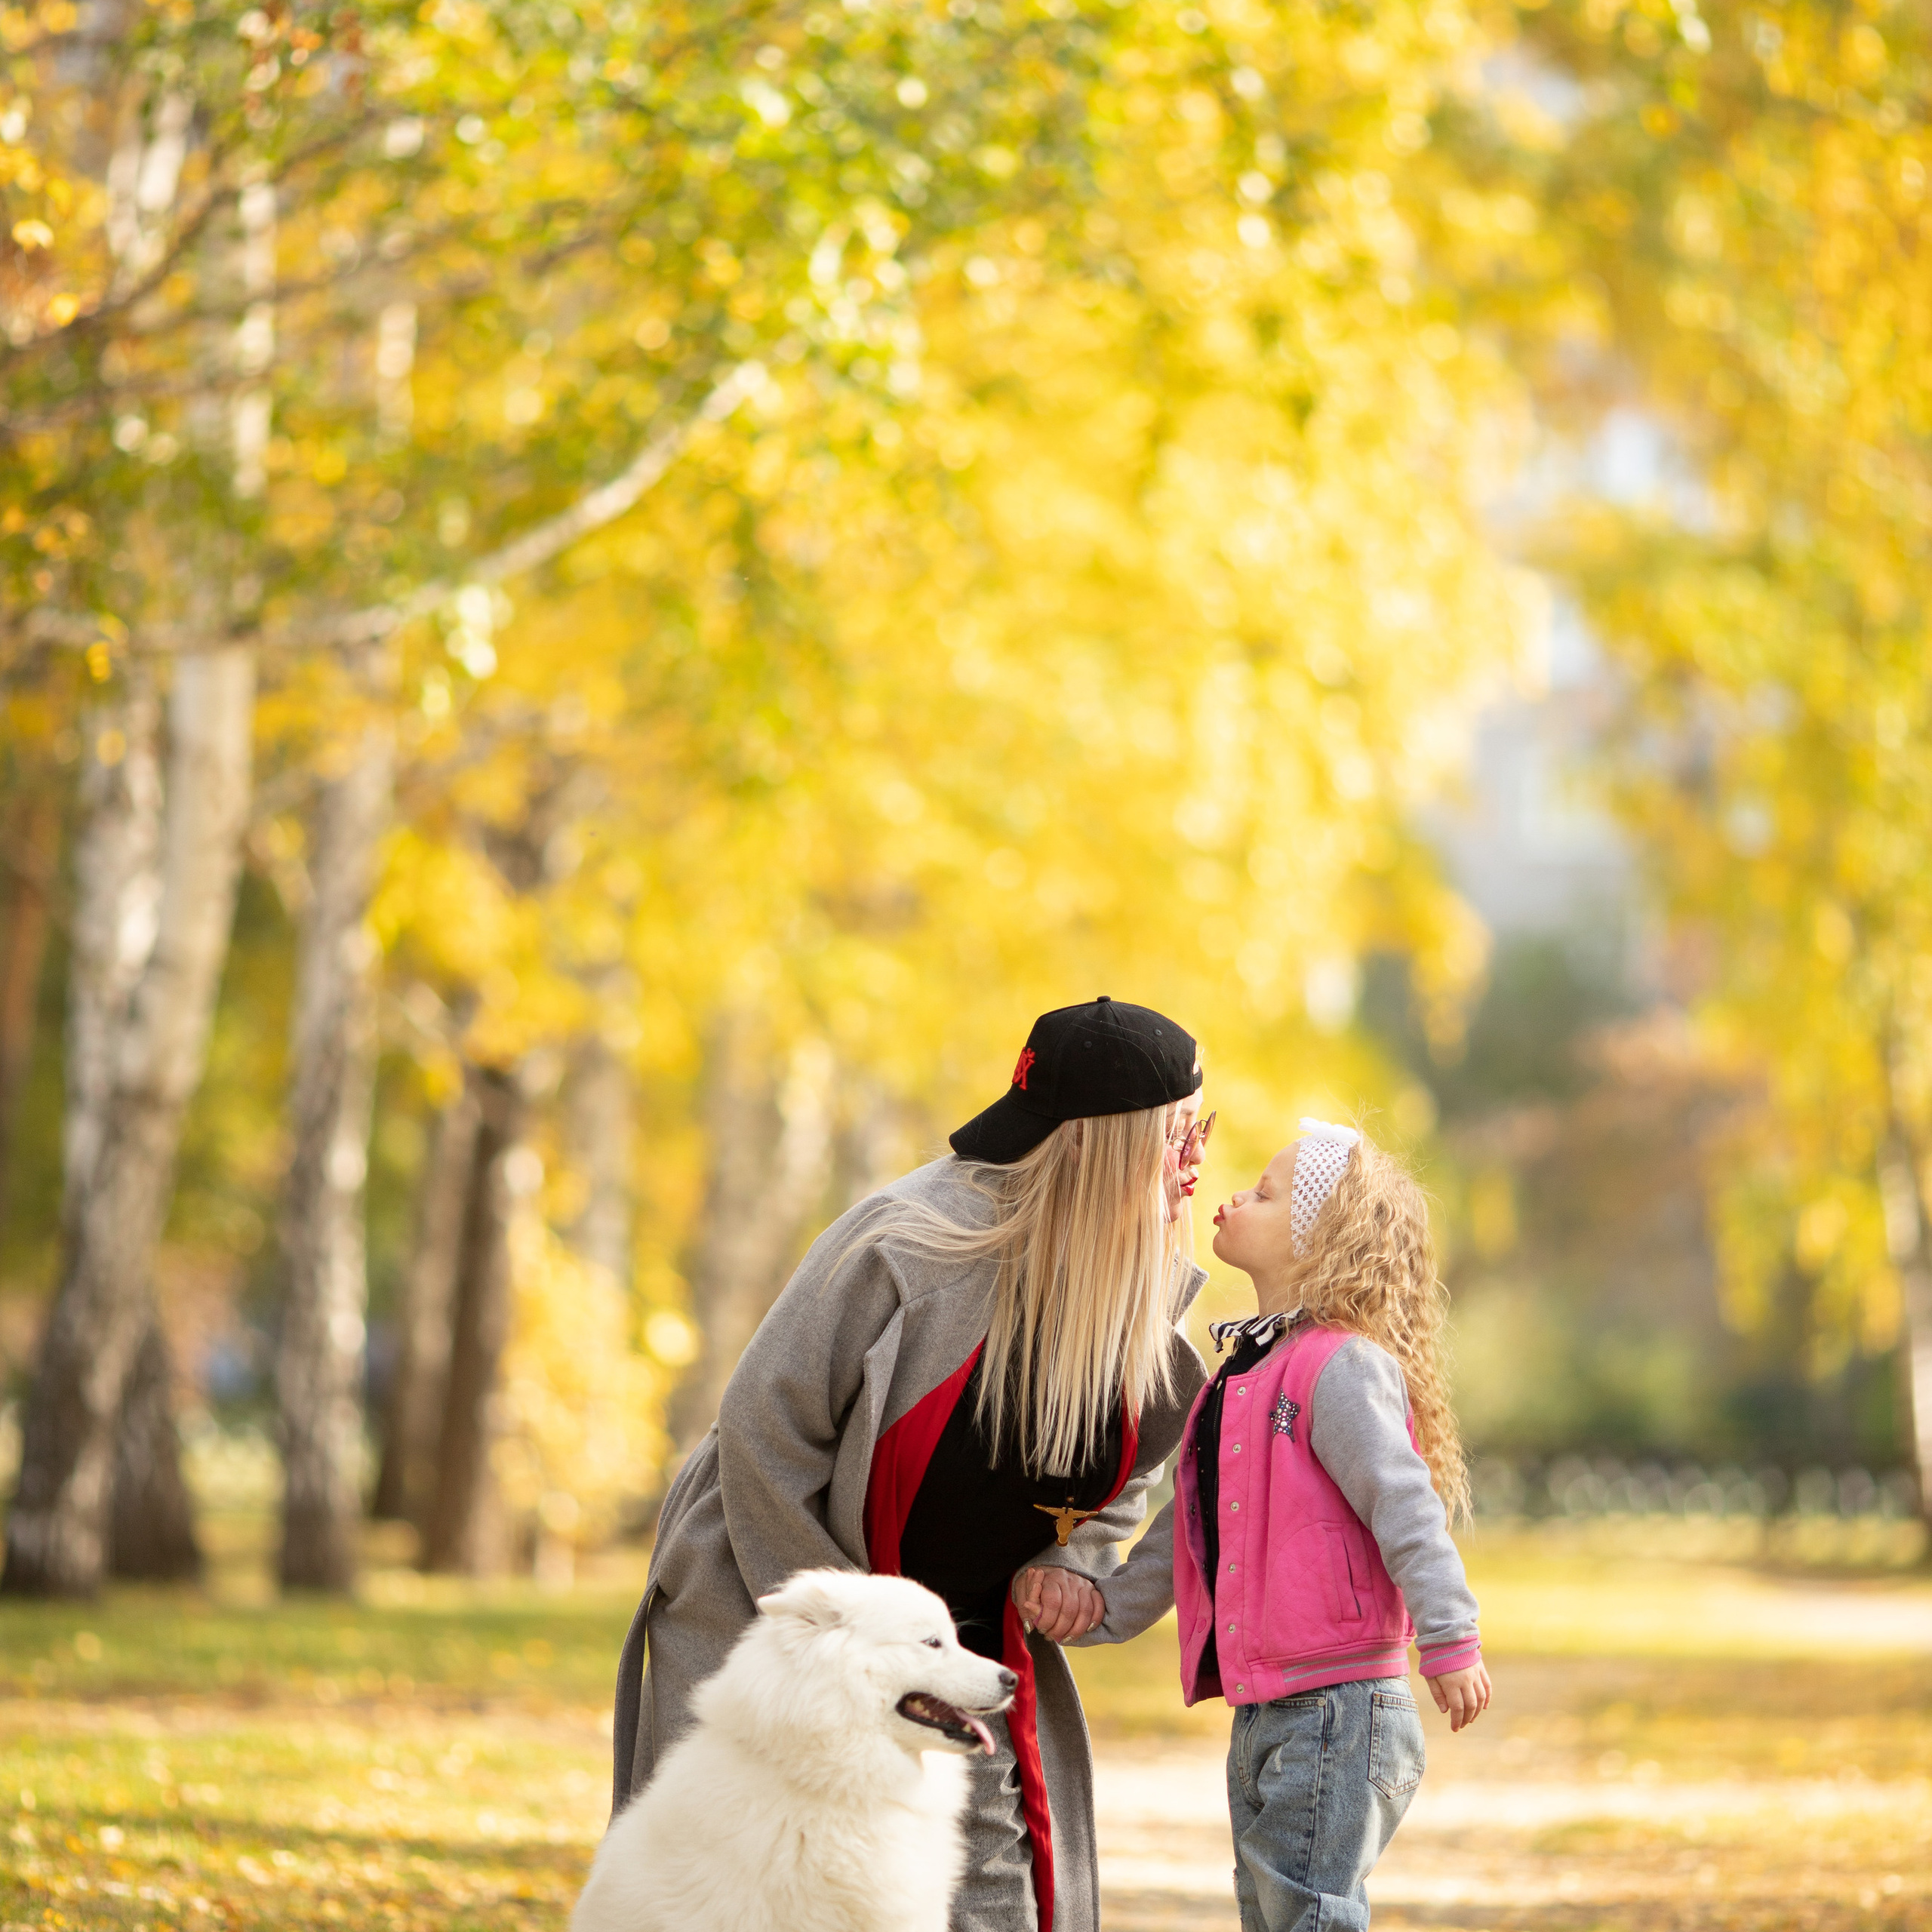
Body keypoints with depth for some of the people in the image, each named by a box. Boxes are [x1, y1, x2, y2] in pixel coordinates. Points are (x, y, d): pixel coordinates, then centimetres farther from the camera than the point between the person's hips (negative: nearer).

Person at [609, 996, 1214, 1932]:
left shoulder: (1152, 1286, -3)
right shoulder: (909, 1240, -22)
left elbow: (1137, 1452, 19)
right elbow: (766, 1428, -17)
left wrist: (1076, 1557, 0)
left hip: (969, 1645, 6)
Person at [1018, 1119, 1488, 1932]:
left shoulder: (1344, 1367, -12)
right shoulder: (1241, 1378, 18)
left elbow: (1405, 1507, -20)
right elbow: (1183, 1534, 23)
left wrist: (1449, 1643, -26)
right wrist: (1099, 1601, 13)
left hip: (1337, 1710, -10)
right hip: (1263, 1715, 10)